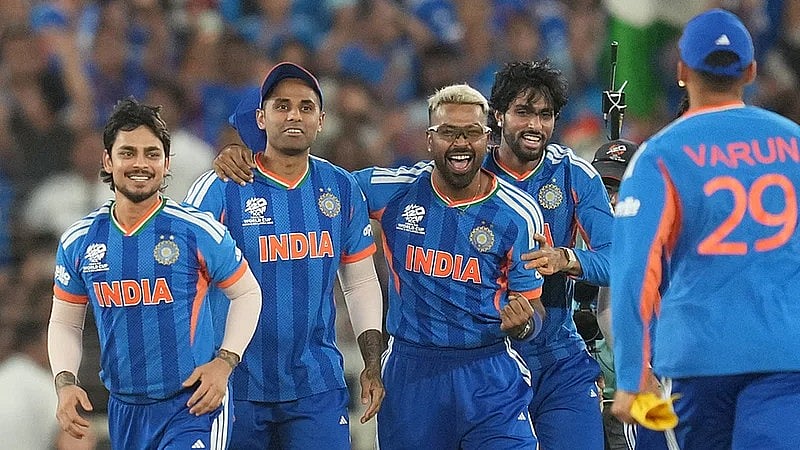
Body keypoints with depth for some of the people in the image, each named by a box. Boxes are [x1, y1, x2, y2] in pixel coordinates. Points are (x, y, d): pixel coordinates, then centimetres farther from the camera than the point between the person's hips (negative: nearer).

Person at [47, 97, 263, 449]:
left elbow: (247, 293, 4)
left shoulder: (198, 231, -7)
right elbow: (64, 322, 14)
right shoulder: (78, 242, 4)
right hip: (124, 411, 4)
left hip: (193, 407, -4)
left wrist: (224, 362, -7)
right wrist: (65, 383, -3)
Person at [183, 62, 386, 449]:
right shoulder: (221, 189, -7)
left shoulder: (341, 189, 6)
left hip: (317, 386, 3)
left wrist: (372, 367, 9)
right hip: (238, 385, -3)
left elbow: (361, 283, 14)